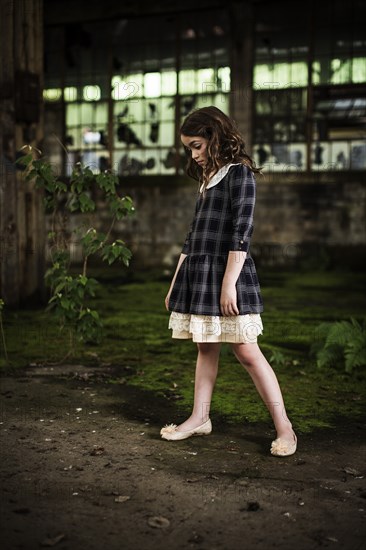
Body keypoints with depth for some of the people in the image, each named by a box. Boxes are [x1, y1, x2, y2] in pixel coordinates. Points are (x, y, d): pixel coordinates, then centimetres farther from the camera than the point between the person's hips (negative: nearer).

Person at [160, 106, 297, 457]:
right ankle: (199, 418, 20)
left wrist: (229, 284, -20)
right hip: (198, 276, 8)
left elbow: (240, 234, -15)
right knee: (205, 349, 11)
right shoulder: (207, 179, 17)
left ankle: (284, 428, 2)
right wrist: (176, 284, 18)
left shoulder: (239, 172, -7)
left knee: (247, 352, -6)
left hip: (227, 275, -8)